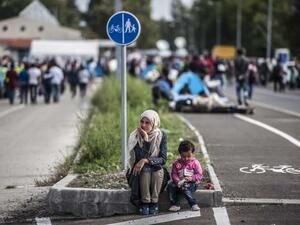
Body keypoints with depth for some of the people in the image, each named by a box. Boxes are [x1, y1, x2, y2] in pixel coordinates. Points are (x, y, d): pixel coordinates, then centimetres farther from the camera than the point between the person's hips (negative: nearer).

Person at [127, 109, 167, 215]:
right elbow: (140, 158, -21)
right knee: (146, 170, -33)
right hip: (139, 170, -1)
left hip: (157, 170, 1)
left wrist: (146, 160, -28)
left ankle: (154, 203, -22)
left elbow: (163, 159, -14)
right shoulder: (135, 136, -9)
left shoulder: (161, 136, -7)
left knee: (158, 170, -33)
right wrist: (146, 139, -28)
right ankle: (145, 203, -25)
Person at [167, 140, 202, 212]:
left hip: (191, 183, -4)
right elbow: (174, 174, 3)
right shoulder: (176, 163, 7)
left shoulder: (195, 163, 0)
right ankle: (175, 205, -19)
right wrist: (178, 182, -17)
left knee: (186, 189, -37)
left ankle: (193, 205, -31)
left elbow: (199, 175, -4)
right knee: (170, 186, -25)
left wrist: (190, 178, -20)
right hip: (179, 182, 4)